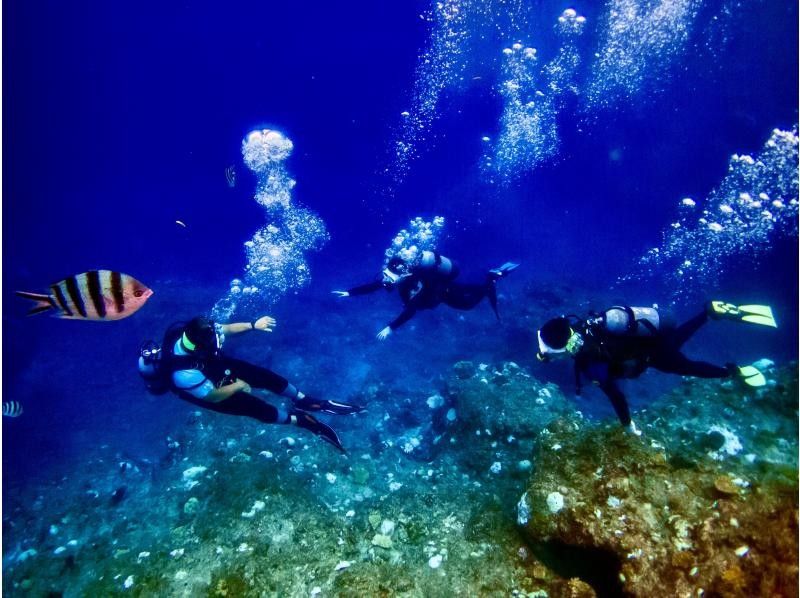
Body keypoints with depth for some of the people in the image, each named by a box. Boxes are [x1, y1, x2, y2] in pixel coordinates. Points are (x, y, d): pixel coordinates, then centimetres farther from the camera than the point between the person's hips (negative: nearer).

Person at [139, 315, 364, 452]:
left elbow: (225, 329, -10)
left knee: (265, 376, 1)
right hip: (207, 392, -5)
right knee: (256, 407, -9)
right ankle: (300, 420, 10)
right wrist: (238, 386, -15)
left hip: (216, 366, 6)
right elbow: (213, 396, -30)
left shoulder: (193, 332, -29)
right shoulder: (184, 373, -45)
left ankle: (306, 402, 19)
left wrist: (253, 325, -21)